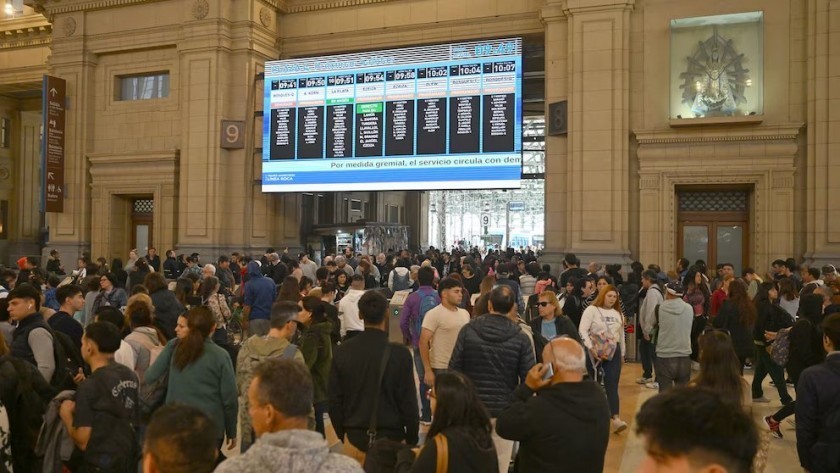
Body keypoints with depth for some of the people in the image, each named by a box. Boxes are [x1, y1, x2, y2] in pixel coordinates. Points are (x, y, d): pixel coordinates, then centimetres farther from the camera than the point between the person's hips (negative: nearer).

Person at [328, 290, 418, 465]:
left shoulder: (343, 351, -5)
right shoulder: (399, 354, -14)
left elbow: (334, 399, 1)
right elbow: (408, 402, -9)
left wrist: (343, 434, 14)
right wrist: (412, 440, 4)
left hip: (355, 439, 3)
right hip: (391, 439, -2)